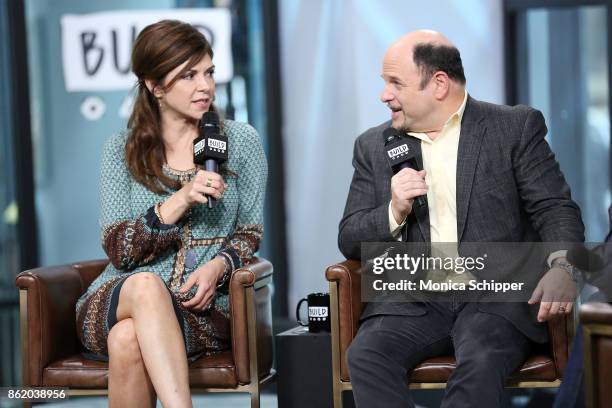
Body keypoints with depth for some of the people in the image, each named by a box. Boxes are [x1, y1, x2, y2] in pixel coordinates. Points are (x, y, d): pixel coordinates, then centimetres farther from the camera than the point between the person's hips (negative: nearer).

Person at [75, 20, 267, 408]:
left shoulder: (241, 140, 9)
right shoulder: (121, 150, 9)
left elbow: (250, 234, 10)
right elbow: (118, 249, -1)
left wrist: (219, 266, -13)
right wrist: (178, 202, -17)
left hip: (207, 307, -1)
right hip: (119, 300, 1)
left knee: (128, 339, -35)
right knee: (146, 284, -38)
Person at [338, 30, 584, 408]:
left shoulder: (516, 127, 5)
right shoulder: (374, 146, 14)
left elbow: (555, 207, 0)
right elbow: (350, 241, 12)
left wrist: (563, 266, -22)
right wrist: (393, 212, -9)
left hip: (497, 294, -3)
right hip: (414, 301, 3)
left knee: (481, 362, -34)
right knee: (366, 355, -27)